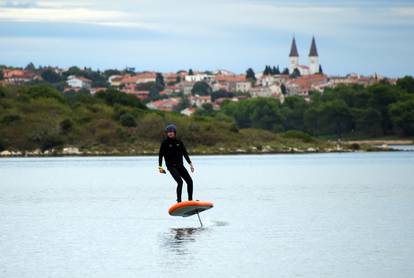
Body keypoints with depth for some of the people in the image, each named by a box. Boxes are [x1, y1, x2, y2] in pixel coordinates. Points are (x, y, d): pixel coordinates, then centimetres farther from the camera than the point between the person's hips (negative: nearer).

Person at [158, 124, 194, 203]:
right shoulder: (165, 143, -2)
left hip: (180, 165, 5)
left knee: (189, 181, -2)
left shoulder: (179, 142, 9)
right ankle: (179, 201, -19)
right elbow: (160, 155, -2)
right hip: (171, 166, -5)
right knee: (180, 181, -21)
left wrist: (190, 163, 6)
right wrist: (160, 166, -11)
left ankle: (190, 200, 10)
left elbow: (185, 153, 14)